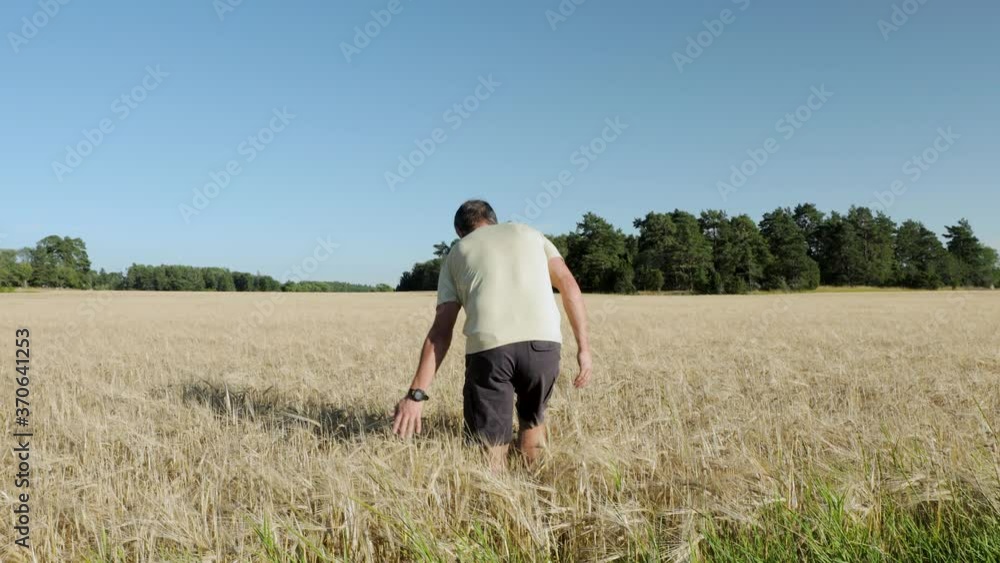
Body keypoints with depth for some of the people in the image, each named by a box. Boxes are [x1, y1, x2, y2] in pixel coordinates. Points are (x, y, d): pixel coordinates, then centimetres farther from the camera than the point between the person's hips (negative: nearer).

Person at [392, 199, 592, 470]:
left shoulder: (455, 254, 23)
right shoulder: (529, 233, 27)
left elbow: (440, 331, 11)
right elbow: (569, 285, 14)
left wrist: (416, 394, 7)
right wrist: (583, 346, 14)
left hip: (488, 346, -1)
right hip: (543, 343, 2)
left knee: (489, 444, 8)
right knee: (533, 418, 26)